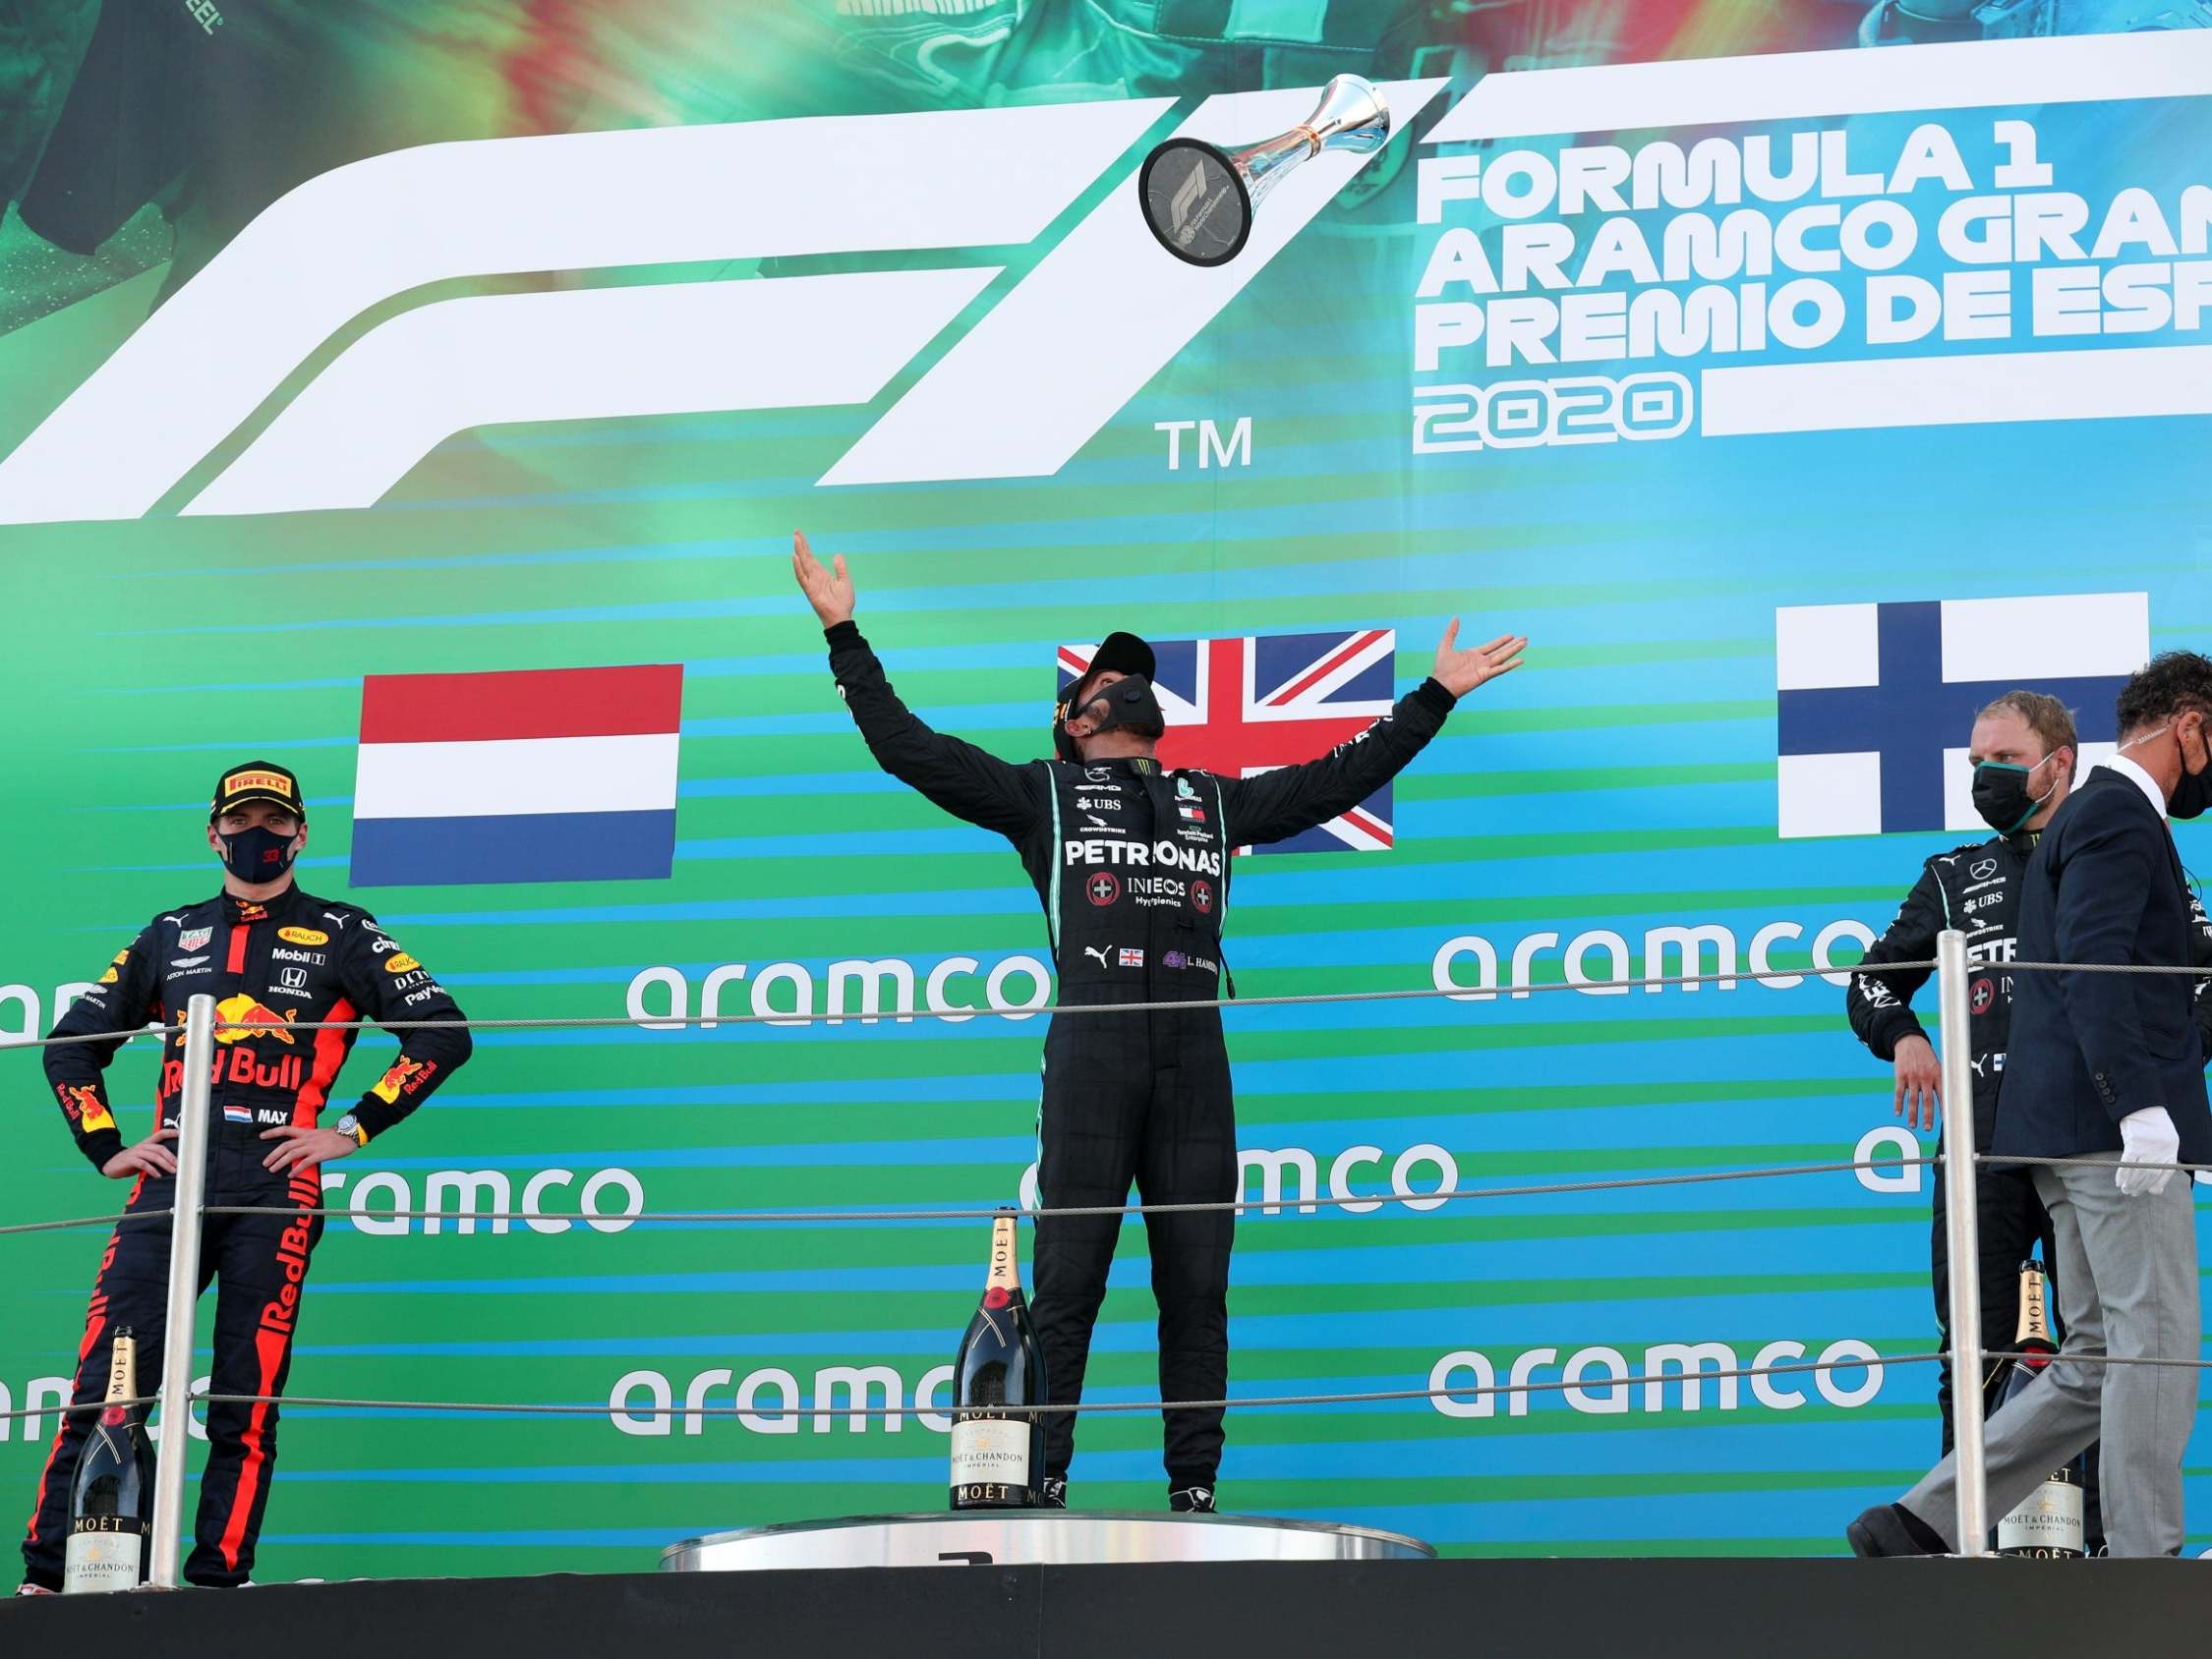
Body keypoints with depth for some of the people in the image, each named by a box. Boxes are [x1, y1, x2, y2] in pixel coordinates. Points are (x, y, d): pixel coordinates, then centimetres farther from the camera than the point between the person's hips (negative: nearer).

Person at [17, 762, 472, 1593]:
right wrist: (106, 1147, 11)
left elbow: (442, 1033, 5)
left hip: (275, 1180, -2)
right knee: (106, 1383, -7)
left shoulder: (339, 934, 12)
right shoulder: (171, 937, 21)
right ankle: (47, 1574, -8)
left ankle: (215, 1584, -5)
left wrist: (353, 1129, -2)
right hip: (170, 1176, 2)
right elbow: (70, 1044, 26)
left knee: (246, 1402, -6)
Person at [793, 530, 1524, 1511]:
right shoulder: (1044, 794, 21)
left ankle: (1195, 1490, 0)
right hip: (1092, 1047, -3)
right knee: (1069, 1277, -8)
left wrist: (1433, 697, 32)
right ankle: (1040, 1483, -8)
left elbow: (1339, 778, 32)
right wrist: (844, 635, 11)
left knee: (1197, 1283, -1)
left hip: (1193, 1057, 3)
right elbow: (905, 747, 15)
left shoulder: (1214, 802, 29)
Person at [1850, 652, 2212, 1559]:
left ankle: (1918, 1524, 7)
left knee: (2098, 1364, 9)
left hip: (2079, 1134, 10)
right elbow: (2094, 963, -20)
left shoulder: (2095, 814, 24)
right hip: (2110, 1122, -10)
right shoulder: (2119, 814, -8)